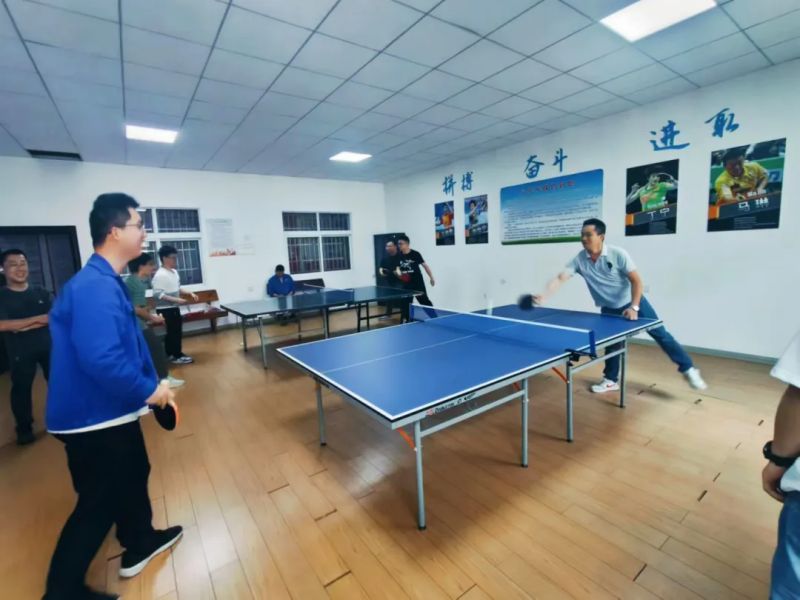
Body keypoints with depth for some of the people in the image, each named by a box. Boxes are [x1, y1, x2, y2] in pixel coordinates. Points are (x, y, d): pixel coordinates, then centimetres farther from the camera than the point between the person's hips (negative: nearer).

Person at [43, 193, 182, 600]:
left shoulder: (106, 282, 8)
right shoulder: (95, 286, -26)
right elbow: (101, 359, -35)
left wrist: (151, 384, 13)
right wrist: (148, 389, -21)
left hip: (111, 412, 10)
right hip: (95, 418, -10)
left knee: (133, 475, 25)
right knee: (98, 504, 8)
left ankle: (139, 543, 46)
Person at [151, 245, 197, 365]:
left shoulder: (174, 272, 10)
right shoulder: (160, 275, -18)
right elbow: (157, 294, -24)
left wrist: (190, 293, 8)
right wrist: (176, 300, -28)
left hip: (174, 308, 9)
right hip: (166, 309, -9)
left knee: (173, 331, 16)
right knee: (174, 332, -1)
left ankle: (170, 354, 28)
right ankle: (177, 356, 10)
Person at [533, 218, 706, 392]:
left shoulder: (618, 254, -22)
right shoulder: (579, 260, -17)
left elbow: (636, 281, -19)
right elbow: (560, 278, -25)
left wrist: (634, 307, -29)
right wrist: (544, 296, -42)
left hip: (632, 302, -2)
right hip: (609, 309, 2)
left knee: (660, 334, 3)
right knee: (612, 343, 8)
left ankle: (688, 369, 20)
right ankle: (611, 380, 25)